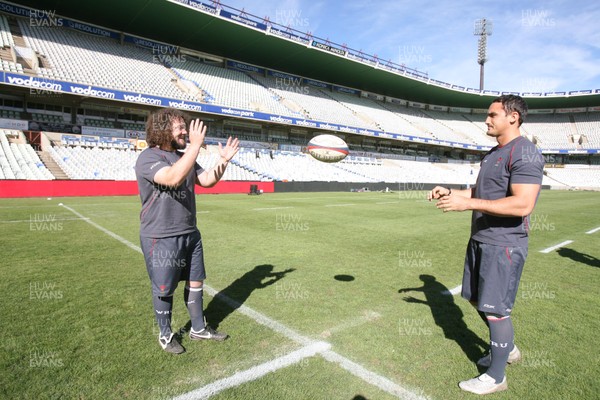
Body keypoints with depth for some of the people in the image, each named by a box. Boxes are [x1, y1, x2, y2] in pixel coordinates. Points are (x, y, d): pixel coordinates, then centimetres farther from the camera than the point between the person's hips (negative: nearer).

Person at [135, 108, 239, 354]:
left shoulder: (183, 157, 10)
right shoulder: (148, 158, -15)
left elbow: (207, 181, 13)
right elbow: (173, 178, -34)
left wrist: (223, 160, -1)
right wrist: (196, 145, -34)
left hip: (190, 233, 8)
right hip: (161, 238, -7)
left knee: (195, 282, 15)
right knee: (163, 290, 9)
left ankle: (198, 329, 34)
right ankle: (165, 335, 31)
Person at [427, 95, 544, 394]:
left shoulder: (524, 153, -17)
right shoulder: (493, 153, 14)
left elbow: (522, 204, -27)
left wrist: (467, 204, -27)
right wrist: (450, 192, 7)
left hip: (503, 245, -10)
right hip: (480, 240, 10)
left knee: (494, 310, 0)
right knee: (477, 299, 19)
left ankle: (496, 377, 20)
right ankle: (507, 350, 42)